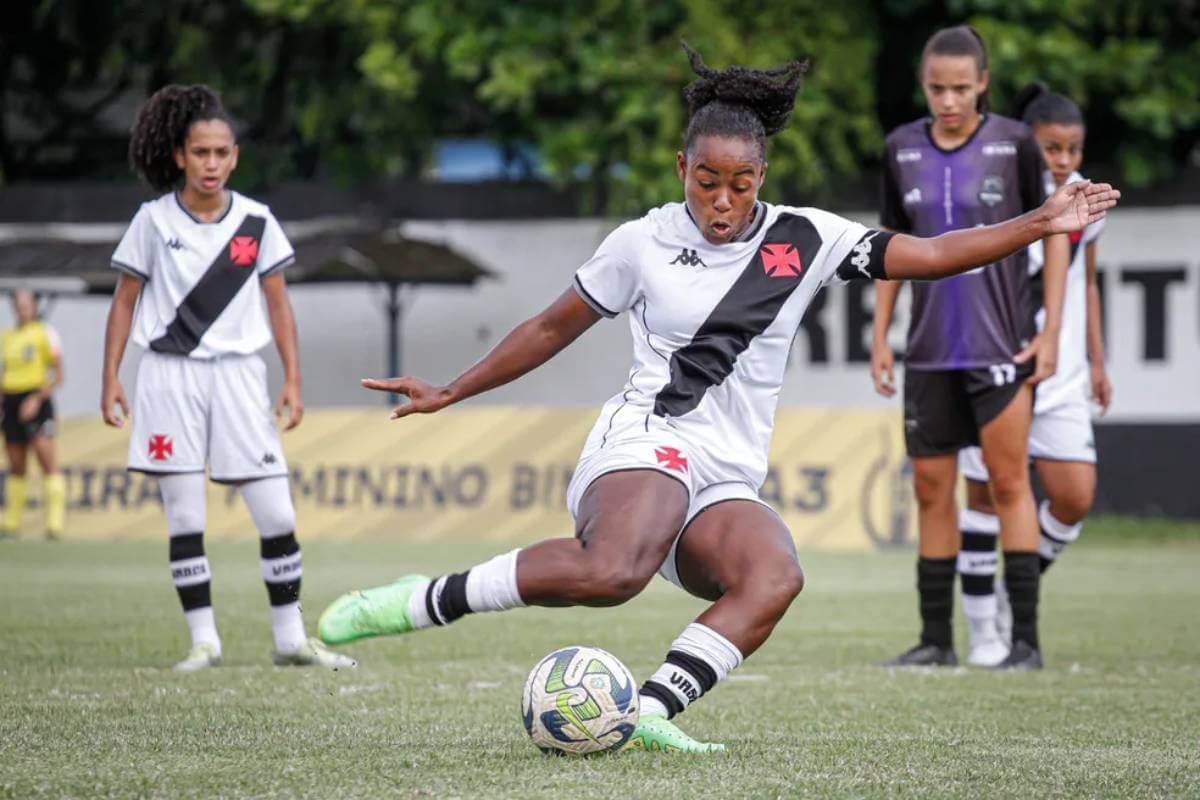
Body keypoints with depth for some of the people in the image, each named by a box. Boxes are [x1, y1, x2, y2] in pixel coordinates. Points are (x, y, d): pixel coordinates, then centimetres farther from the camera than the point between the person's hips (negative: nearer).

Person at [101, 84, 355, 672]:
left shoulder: (256, 222, 2)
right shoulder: (154, 221, -1)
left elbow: (278, 304, 8)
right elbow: (124, 302, 5)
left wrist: (292, 379, 3)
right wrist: (110, 378, 0)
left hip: (237, 375, 1)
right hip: (170, 377, -1)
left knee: (277, 515, -3)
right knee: (184, 518, 0)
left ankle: (291, 638, 7)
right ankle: (203, 640, 7)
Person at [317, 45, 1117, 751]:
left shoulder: (804, 238, 9)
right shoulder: (644, 243, 5)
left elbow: (932, 255, 8)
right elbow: (554, 327, 18)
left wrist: (1041, 224, -1)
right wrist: (450, 393, 22)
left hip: (729, 483, 3)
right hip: (646, 443, -3)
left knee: (775, 578, -34)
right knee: (615, 571, -39)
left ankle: (650, 713, -37)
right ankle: (429, 599, -26)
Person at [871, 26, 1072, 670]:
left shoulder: (1013, 143, -4)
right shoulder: (902, 148, 5)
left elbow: (1053, 231, 1)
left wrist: (1049, 332, -4)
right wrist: (880, 339, 10)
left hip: (1001, 343, -4)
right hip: (930, 349, 4)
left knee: (1008, 482, -6)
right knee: (931, 489, 5)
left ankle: (1025, 639, -4)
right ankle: (936, 638, 12)